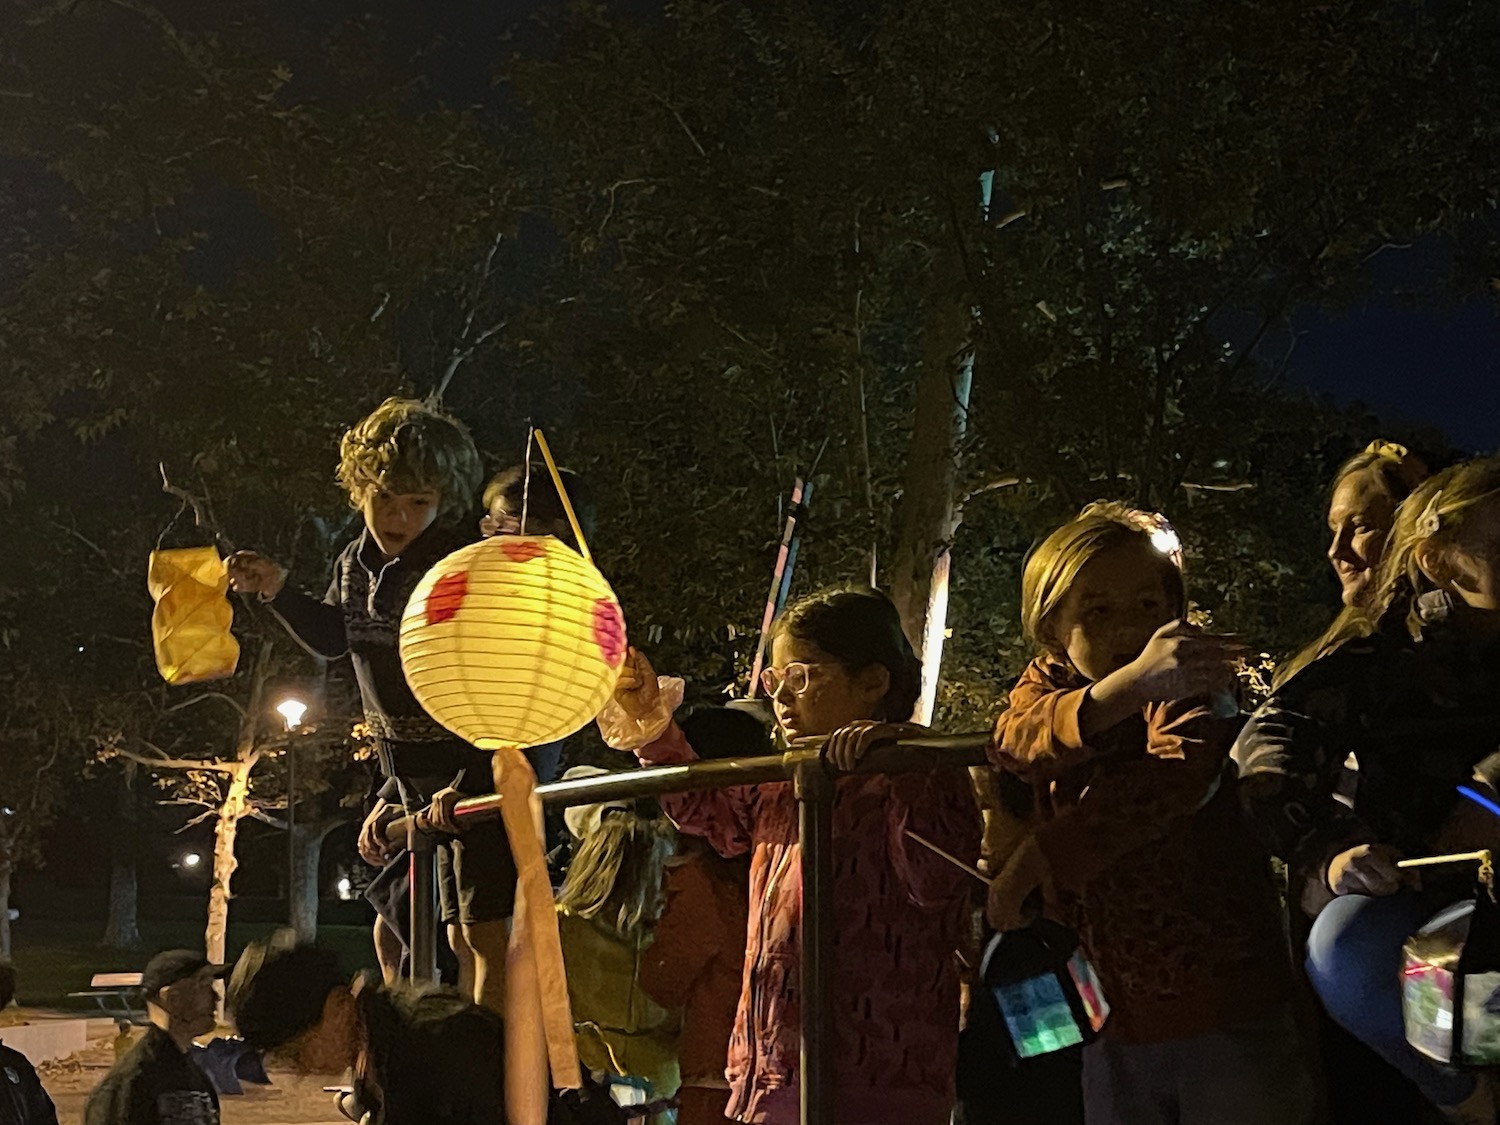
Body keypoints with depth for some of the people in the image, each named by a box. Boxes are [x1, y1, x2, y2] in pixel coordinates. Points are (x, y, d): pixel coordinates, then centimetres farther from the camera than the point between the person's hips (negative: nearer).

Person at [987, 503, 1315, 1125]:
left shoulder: (1197, 684, -4)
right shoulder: (1048, 682, 6)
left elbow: (1173, 775, -26)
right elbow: (1015, 740, -19)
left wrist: (1035, 858, -24)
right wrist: (1130, 683, -39)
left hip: (1226, 1006, -4)